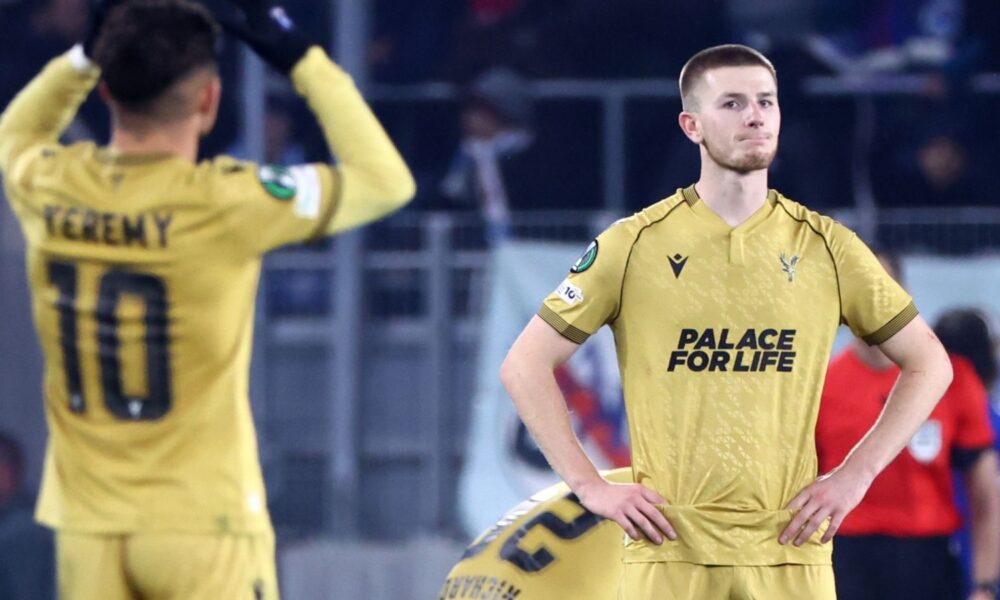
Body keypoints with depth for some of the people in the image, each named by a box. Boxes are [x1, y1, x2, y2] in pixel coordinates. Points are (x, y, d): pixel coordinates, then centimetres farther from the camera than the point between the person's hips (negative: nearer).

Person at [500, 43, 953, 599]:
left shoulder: (827, 246, 7)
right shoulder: (636, 245, 2)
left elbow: (930, 364, 14)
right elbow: (525, 366, 5)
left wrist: (856, 475, 4)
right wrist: (591, 486, -2)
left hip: (790, 554, 2)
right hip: (672, 553, -1)